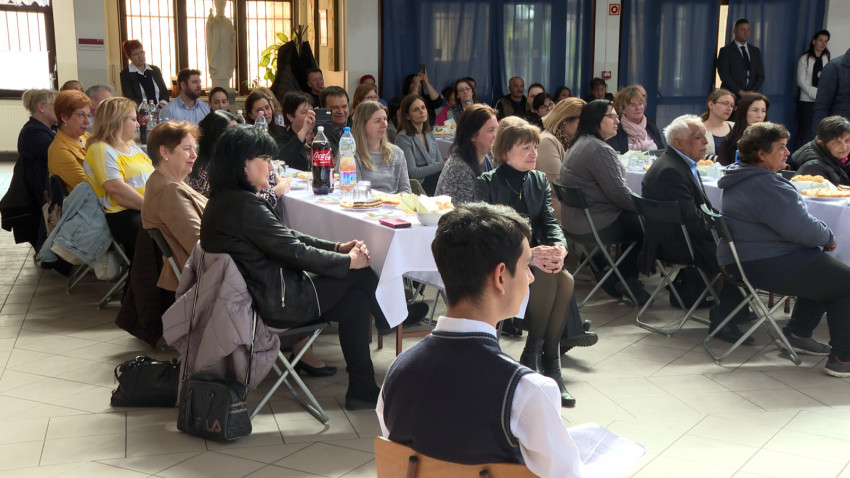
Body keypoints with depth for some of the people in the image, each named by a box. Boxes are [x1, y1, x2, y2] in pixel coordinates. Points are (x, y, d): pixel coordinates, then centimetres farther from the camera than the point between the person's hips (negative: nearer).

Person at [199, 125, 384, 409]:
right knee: (358, 275, -2)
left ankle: (362, 390, 14)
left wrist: (338, 248, 6)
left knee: (355, 300, 10)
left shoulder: (224, 200, 10)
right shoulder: (243, 205, -23)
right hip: (275, 303, -10)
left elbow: (288, 237, 12)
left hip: (257, 296, 10)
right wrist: (348, 260, -7)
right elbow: (294, 251, -19)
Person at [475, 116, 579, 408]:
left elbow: (550, 222, 1)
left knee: (565, 279, -26)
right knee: (547, 278, -31)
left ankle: (550, 363, -19)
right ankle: (533, 354, -14)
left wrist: (559, 247, -23)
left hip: (535, 256, 5)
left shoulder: (540, 181, 10)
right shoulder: (486, 183, -8)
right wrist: (528, 254, -31)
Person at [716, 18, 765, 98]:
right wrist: (740, 92, -12)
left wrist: (753, 91, -4)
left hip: (751, 95, 4)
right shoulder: (726, 51, 3)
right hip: (732, 96, -4)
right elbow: (724, 75, -6)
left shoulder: (755, 51, 18)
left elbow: (760, 75, 14)